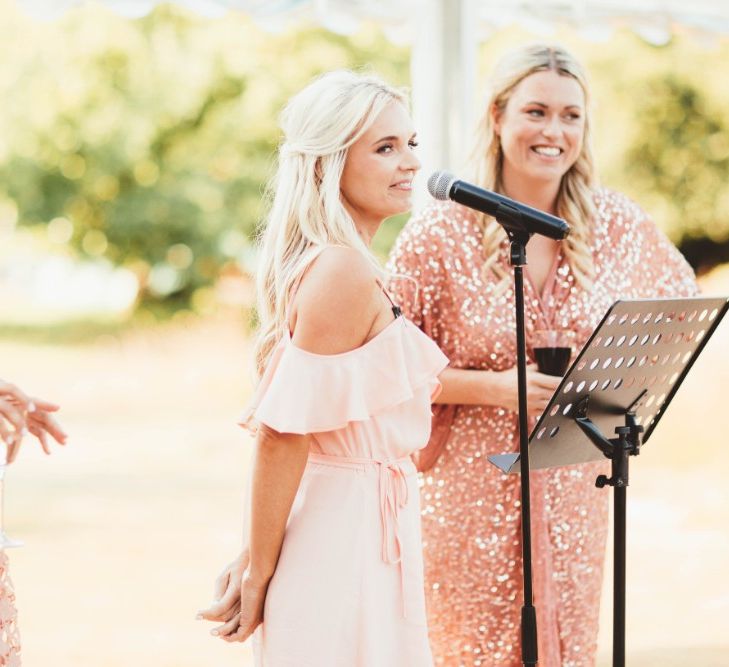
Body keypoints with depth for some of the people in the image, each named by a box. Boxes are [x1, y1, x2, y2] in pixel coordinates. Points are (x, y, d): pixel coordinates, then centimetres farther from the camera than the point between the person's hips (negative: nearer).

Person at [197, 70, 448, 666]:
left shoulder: (318, 262, 12)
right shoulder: (344, 271, -18)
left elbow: (285, 428, 13)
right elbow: (282, 436, -20)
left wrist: (256, 562, 13)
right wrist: (258, 572, -15)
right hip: (347, 533, -9)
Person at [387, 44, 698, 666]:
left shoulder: (617, 225, 0)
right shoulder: (439, 234, -10)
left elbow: (679, 298, 17)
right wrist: (495, 387, -19)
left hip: (574, 487, 3)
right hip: (472, 491, -3)